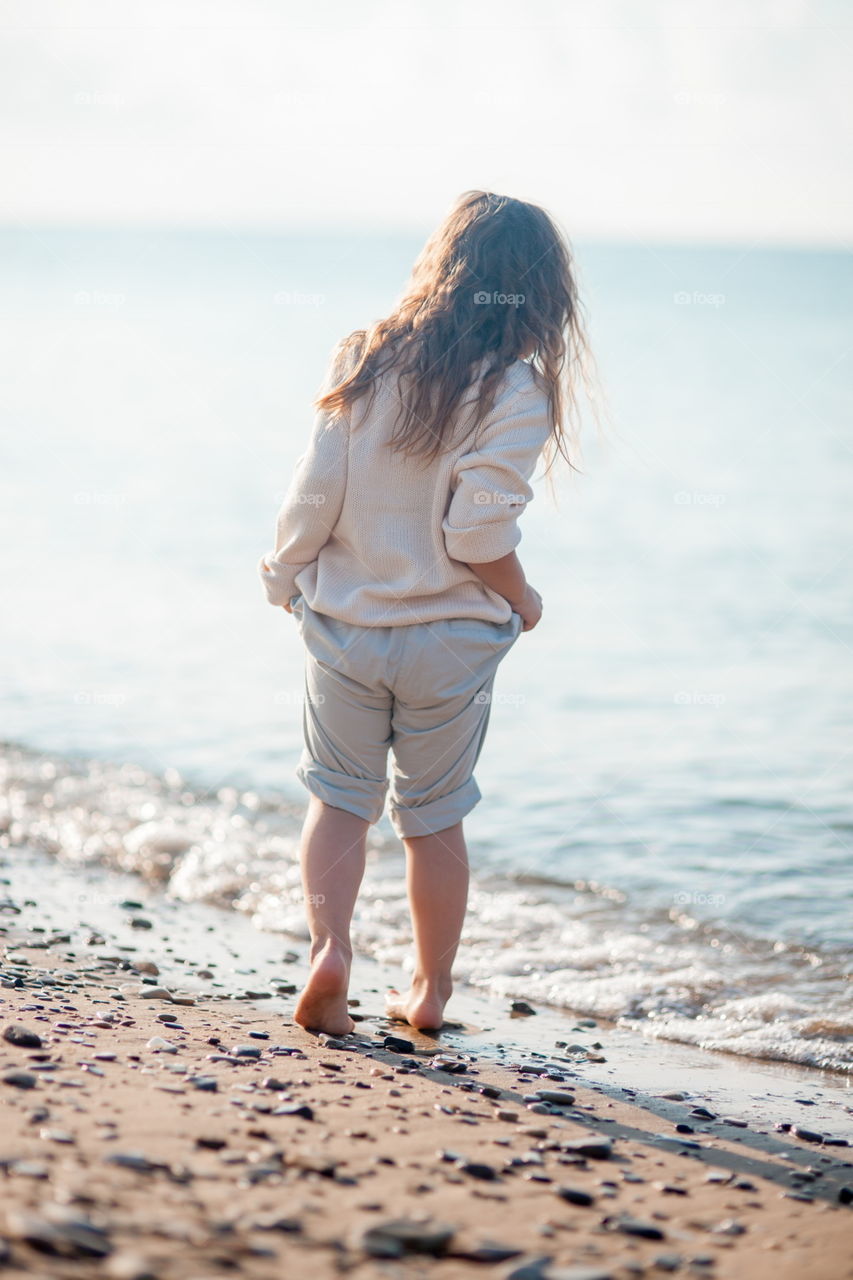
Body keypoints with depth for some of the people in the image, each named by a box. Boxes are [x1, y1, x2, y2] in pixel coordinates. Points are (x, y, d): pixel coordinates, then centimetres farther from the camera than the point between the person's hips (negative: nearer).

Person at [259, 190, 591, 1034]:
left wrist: (285, 571, 14)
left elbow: (315, 494, -4)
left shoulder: (365, 359, -5)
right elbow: (479, 533, -19)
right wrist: (521, 600, 0)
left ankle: (328, 945, -3)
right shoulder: (515, 392, -14)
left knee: (339, 796, 16)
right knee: (434, 815, 14)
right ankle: (429, 989, 24)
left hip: (343, 624, 2)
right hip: (450, 639, -1)